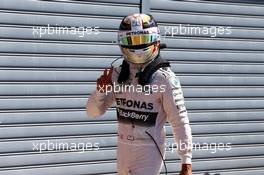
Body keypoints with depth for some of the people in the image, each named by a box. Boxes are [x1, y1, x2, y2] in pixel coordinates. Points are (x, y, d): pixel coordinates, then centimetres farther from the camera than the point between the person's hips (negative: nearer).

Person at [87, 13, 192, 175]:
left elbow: (180, 121, -13)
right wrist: (101, 91, -13)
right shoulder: (118, 75, 3)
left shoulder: (164, 78, -13)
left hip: (149, 151, -6)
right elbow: (94, 112, 8)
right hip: (124, 149, 6)